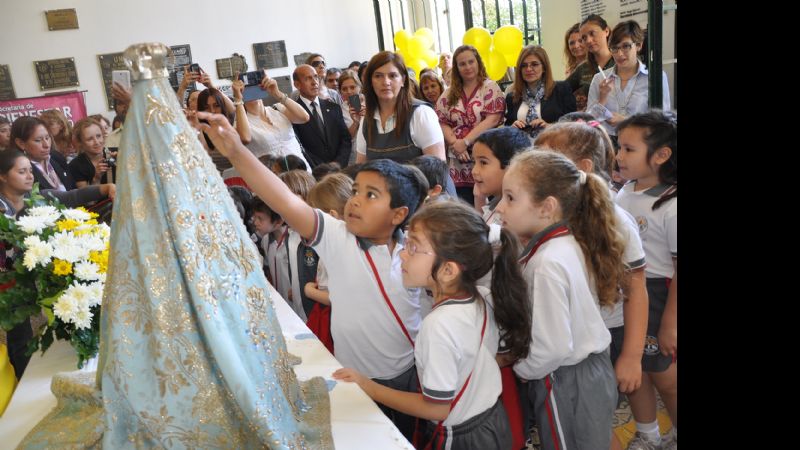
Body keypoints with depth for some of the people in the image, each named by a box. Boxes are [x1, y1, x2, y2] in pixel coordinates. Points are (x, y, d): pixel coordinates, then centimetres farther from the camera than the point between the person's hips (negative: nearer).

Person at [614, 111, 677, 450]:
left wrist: (670, 323, -15)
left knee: (663, 374, 10)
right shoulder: (624, 192, 1)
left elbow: (681, 269, -17)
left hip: (654, 295, -6)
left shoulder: (671, 206, -20)